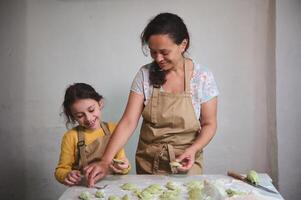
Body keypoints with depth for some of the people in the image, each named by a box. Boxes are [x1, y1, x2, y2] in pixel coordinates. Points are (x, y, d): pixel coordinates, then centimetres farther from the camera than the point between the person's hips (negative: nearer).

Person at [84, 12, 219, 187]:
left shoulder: (203, 77, -12)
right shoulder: (145, 74, -10)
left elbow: (209, 124, -4)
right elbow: (128, 122, -13)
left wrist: (193, 149, -23)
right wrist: (106, 162, -23)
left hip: (185, 162, -1)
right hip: (148, 162, 2)